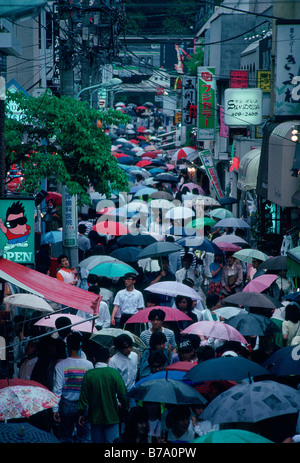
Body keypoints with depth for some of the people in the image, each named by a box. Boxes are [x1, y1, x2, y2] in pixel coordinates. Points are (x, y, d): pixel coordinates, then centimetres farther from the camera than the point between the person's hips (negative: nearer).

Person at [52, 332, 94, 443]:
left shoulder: (60, 365, -8)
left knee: (65, 438, 10)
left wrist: (55, 409, -3)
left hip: (66, 405, 0)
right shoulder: (89, 365, -5)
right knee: (84, 438, 6)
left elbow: (57, 389, -8)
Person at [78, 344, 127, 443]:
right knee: (112, 441, 1)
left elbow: (84, 396, -3)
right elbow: (122, 393, -6)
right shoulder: (114, 373, -9)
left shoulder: (88, 374, -7)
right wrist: (124, 406, 13)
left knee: (97, 441, 10)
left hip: (95, 417, 1)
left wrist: (81, 413, 8)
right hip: (111, 416, -1)